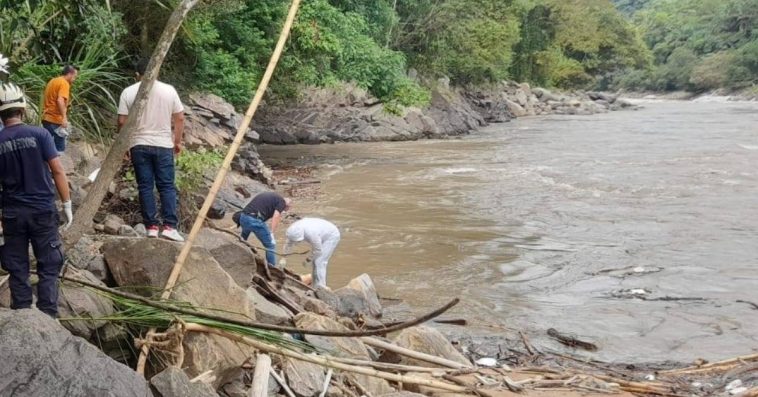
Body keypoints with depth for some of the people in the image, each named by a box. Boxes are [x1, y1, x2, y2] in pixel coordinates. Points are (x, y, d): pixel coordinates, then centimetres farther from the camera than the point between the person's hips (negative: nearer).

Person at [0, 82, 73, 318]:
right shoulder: (39, 135, -8)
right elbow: (57, 171, -10)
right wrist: (67, 203, -2)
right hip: (42, 210, -2)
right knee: (49, 267, 7)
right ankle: (48, 317, 5)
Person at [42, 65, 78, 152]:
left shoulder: (52, 81, 18)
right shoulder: (64, 83, -12)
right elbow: (60, 100, -26)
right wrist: (64, 118, -29)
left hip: (46, 118, 9)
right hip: (56, 120, -9)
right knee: (59, 148, -6)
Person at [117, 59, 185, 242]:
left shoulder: (128, 92, -1)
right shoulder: (169, 90, 0)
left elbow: (122, 122, -2)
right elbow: (179, 119, 1)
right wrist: (178, 142, 12)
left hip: (139, 146, 0)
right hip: (163, 145, 0)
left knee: (145, 187, 5)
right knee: (167, 186, 4)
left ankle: (151, 226, 4)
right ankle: (170, 226, -3)